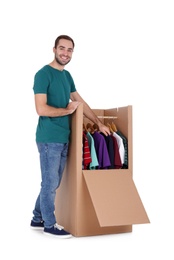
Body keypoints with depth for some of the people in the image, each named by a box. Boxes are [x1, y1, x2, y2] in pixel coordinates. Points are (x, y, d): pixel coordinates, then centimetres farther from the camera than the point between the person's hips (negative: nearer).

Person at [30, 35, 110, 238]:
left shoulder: (67, 76, 14)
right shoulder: (43, 74, -11)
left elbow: (81, 102, 20)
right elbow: (41, 109, -19)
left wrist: (99, 124, 20)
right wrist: (67, 110, -7)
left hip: (63, 138, 8)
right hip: (49, 139, -8)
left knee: (52, 183, 15)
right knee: (50, 183, 3)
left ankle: (38, 219, 30)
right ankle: (49, 225, 18)